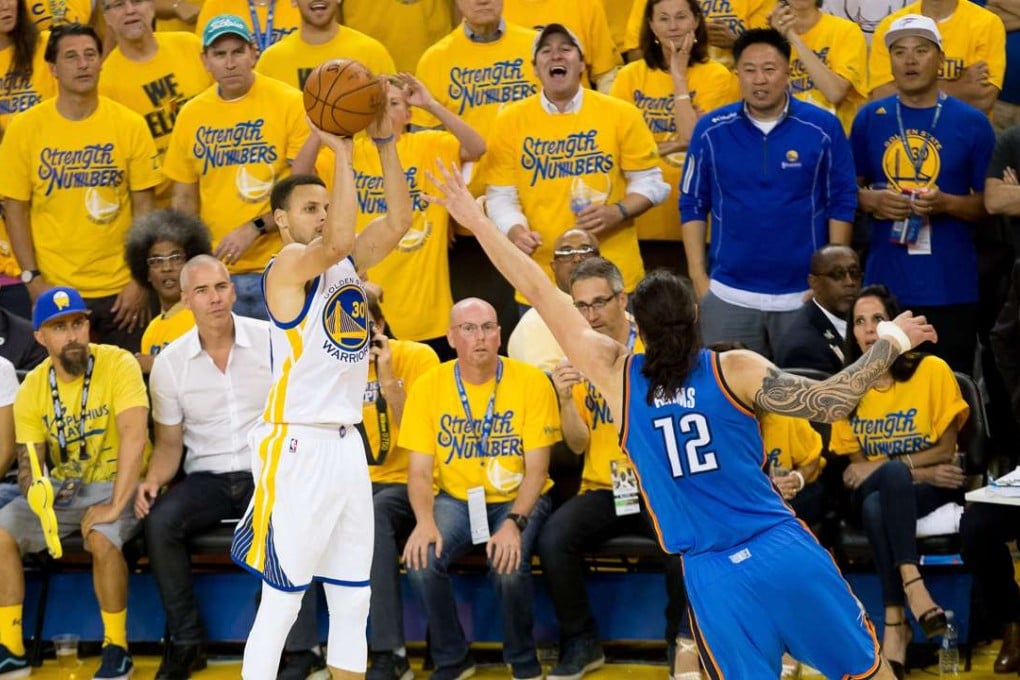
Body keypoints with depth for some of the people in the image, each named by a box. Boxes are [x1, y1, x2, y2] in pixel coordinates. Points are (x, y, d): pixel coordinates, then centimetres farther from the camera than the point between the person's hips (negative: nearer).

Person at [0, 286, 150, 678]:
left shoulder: (118, 365, -16)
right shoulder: (32, 389, -1)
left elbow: (135, 437, -26)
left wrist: (114, 506, -32)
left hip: (116, 484, -5)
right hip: (62, 488, 5)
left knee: (102, 538, -35)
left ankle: (116, 648, -16)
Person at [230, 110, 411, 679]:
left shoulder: (349, 263, 13)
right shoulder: (289, 265, -10)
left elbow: (398, 222, 4)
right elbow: (336, 242, -29)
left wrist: (386, 145, -5)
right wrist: (342, 154, -23)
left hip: (346, 444, 8)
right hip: (298, 447, -8)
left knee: (353, 600, 10)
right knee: (281, 600, -7)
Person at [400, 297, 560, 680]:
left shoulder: (531, 382, -8)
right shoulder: (428, 387, -3)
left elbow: (537, 468, -9)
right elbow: (419, 471, -3)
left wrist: (514, 522, -25)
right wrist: (425, 520, -23)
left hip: (517, 498, -2)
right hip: (455, 499, 2)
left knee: (509, 564, -31)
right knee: (421, 559, -26)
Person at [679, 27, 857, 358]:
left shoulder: (823, 129, -4)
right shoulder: (711, 130, 0)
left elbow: (841, 204, 1)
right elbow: (693, 205, 6)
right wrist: (698, 276, 1)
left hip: (803, 294, -1)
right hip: (729, 295, 1)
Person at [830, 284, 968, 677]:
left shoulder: (932, 371, -6)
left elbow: (945, 451, -6)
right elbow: (857, 467, 1)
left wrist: (882, 466, -17)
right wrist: (919, 470, -14)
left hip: (932, 489, -2)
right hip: (877, 495, 2)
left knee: (890, 477, -38)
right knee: (873, 507, -37)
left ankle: (895, 621, -43)